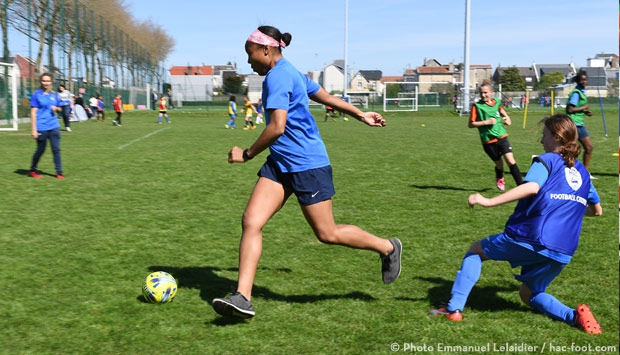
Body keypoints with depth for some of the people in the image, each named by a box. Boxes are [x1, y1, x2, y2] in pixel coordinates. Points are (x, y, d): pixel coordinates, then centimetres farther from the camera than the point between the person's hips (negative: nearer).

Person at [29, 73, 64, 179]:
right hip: (41, 128, -4)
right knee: (40, 150, 6)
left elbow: (59, 109, 21)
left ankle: (59, 172, 7)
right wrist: (34, 129, -10)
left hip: (54, 127, 4)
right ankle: (33, 170, 25)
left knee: (56, 149, 1)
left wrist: (56, 108, -5)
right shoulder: (36, 95, -4)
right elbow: (33, 113, -6)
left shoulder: (54, 95, 9)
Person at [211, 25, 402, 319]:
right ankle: (243, 297, -5)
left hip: (307, 164, -10)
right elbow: (325, 96, 24)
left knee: (327, 234, 1)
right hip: (280, 163, 10)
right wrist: (361, 114, 34)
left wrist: (247, 154, -11)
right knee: (251, 221, -5)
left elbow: (277, 127, -24)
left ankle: (388, 248, 23)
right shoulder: (289, 72, 14)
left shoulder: (277, 77, -16)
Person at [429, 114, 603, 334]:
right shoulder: (582, 171, 18)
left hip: (529, 239, -6)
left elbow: (531, 187, -23)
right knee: (529, 294, 25)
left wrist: (489, 201, -24)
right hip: (562, 254, 6)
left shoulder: (547, 160, -1)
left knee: (476, 250, 16)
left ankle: (454, 308, 6)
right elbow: (597, 210, 28)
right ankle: (575, 316, -1)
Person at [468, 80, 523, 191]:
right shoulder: (477, 106, -10)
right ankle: (500, 178, 44)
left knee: (511, 161, -12)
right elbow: (470, 124, -10)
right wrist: (486, 122, -19)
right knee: (499, 164, 9)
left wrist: (506, 118, 5)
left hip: (502, 137, 2)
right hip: (488, 141, -2)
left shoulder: (497, 102, 3)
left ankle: (521, 185, -6)